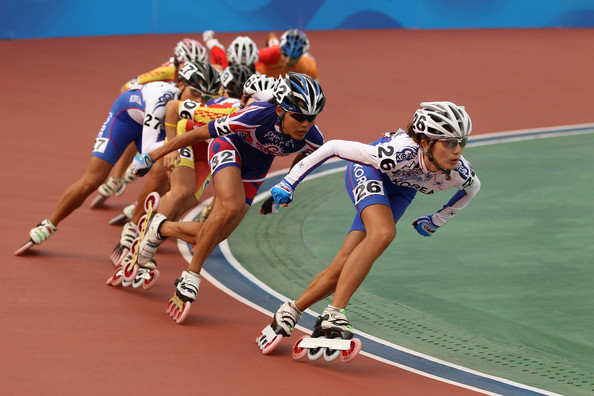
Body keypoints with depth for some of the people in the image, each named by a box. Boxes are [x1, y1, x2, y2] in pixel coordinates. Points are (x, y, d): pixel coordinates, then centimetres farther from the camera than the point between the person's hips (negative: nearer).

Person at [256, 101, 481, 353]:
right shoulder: (400, 153, -41)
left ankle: (289, 313, 7)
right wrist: (289, 182, -22)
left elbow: (473, 187, -1)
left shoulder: (459, 173, -29)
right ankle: (333, 315, -31)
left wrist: (437, 221, 8)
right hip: (368, 171, -4)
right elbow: (333, 147, -30)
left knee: (345, 264, -8)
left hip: (400, 190, 4)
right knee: (382, 234, -34)